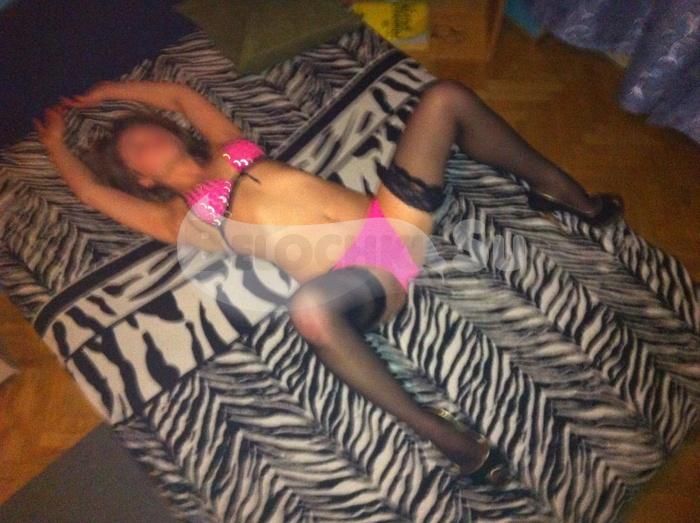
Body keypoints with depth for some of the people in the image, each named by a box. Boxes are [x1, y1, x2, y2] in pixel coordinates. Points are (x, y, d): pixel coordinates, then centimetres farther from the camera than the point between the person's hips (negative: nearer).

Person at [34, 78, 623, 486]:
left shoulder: (230, 151, 23)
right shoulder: (177, 218, 9)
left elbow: (177, 93, 38)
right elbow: (89, 188, 15)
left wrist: (106, 92, 46)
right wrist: (55, 143, 34)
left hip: (391, 217, 6)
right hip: (360, 274, -6)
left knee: (445, 96, -1)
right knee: (309, 306, -43)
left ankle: (561, 192, 13)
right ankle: (443, 433, -23)